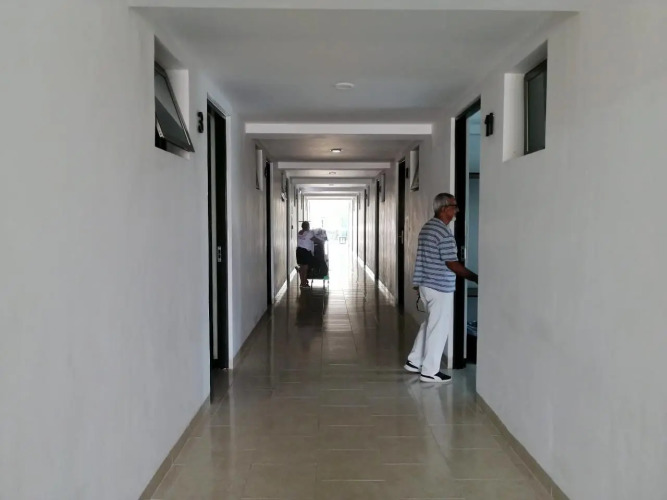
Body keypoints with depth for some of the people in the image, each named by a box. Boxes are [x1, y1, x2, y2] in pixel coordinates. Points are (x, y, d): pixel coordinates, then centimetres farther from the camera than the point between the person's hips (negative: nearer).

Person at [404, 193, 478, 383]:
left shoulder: (427, 227, 10)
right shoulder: (444, 233, -20)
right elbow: (453, 264, -20)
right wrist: (476, 278, -12)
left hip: (426, 284, 9)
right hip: (440, 288, -9)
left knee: (429, 324, 20)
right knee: (439, 328, 1)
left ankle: (414, 361, 27)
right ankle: (430, 371, 9)